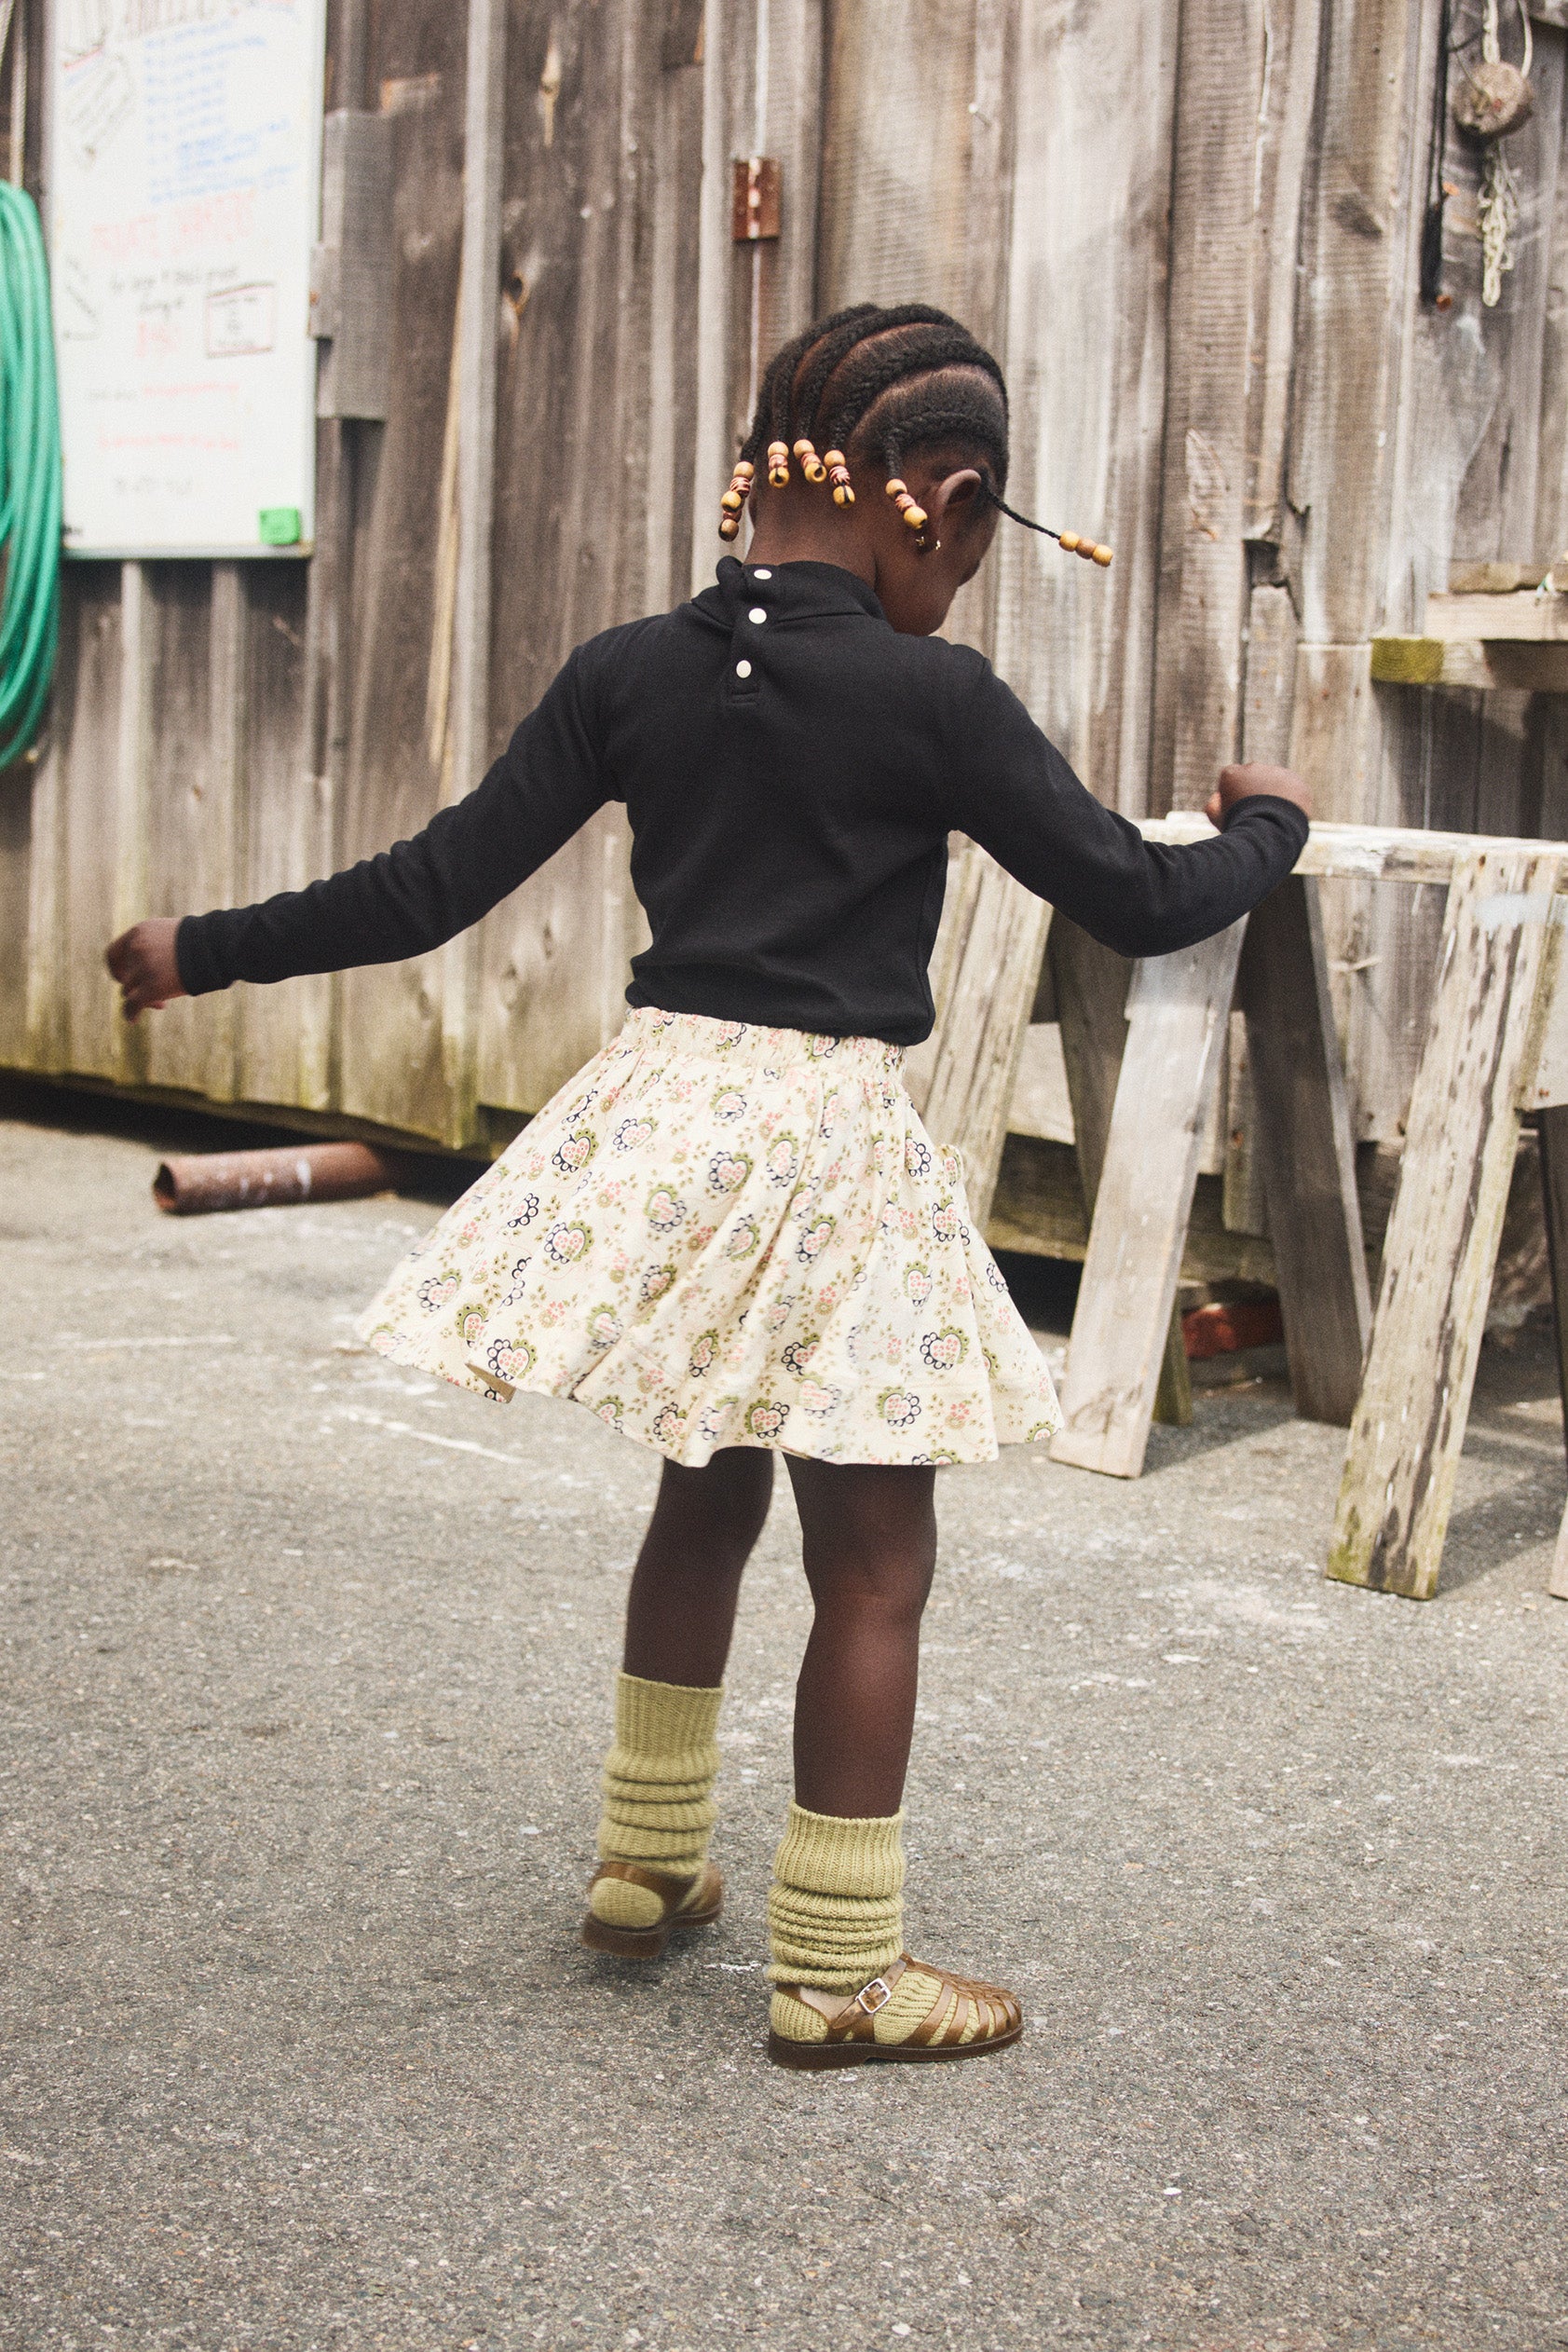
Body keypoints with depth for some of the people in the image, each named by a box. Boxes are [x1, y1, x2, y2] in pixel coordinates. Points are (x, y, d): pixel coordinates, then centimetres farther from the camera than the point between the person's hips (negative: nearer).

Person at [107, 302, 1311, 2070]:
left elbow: (432, 890, 0)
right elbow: (1136, 902, -4)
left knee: (707, 1492, 24)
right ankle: (837, 1975, 14)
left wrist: (204, 951, 12)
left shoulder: (631, 671, 1)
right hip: (827, 1135, -5)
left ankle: (648, 1861, 36)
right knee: (873, 1565, 6)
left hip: (662, 1115, 6)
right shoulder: (934, 698, -11)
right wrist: (1270, 820, 16)